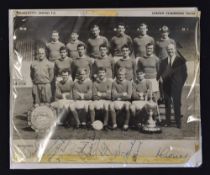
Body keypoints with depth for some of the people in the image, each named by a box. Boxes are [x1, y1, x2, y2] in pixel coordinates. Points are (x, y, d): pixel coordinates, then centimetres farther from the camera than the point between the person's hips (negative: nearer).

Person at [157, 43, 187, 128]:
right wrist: (160, 78, -13)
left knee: (177, 104, -2)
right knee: (167, 104, 6)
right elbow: (160, 73, 7)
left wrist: (181, 83, -5)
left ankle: (178, 123, 5)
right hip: (166, 85, 3)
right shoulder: (163, 61, 12)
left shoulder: (181, 60, 3)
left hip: (176, 86, -3)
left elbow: (184, 73, 1)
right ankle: (167, 122, 13)